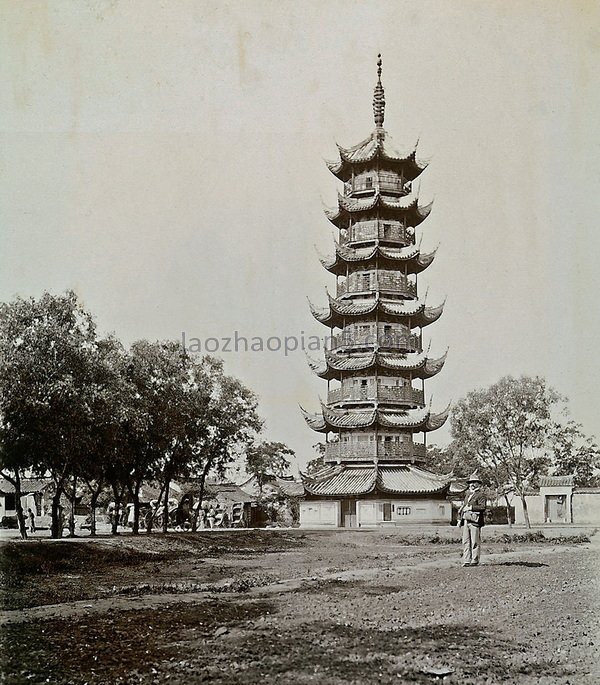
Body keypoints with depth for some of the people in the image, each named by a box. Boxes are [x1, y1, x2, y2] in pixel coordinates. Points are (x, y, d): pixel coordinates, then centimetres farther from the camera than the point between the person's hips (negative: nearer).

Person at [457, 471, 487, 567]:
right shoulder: (468, 494, 22)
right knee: (466, 542, 5)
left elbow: (482, 507, -15)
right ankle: (466, 561, 8)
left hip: (475, 521, -7)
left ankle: (475, 561, 2)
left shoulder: (481, 494, -2)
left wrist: (471, 507, -18)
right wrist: (459, 519, 20)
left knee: (475, 542, -3)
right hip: (466, 520, 7)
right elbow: (463, 506, 26)